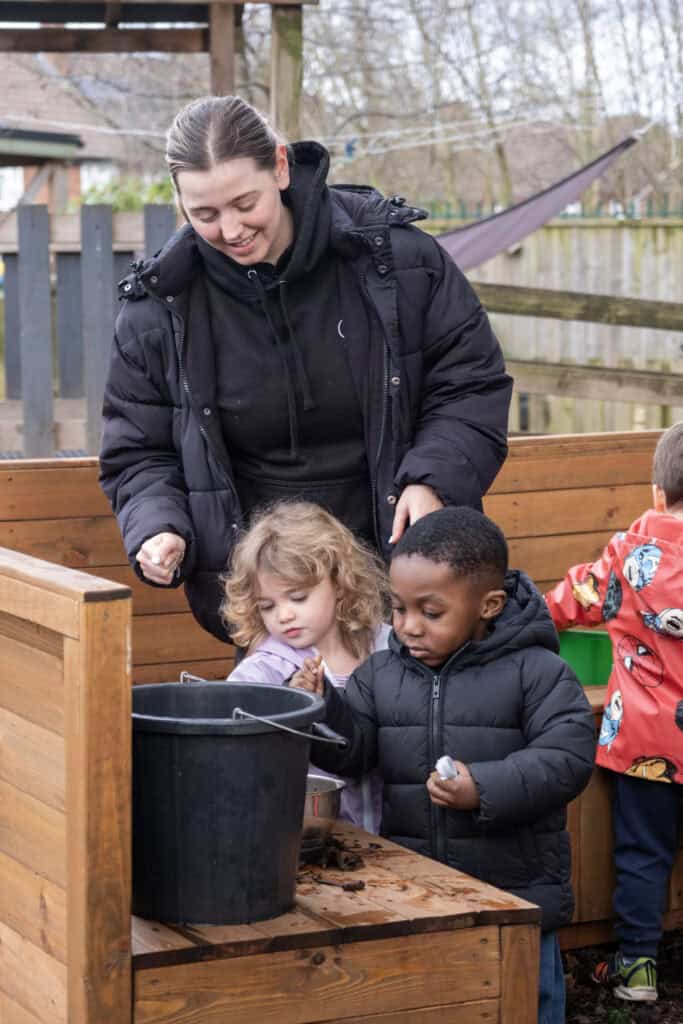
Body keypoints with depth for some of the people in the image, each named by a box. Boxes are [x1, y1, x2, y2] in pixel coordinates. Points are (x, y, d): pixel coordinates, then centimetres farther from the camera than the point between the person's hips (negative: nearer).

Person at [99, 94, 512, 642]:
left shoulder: (392, 253, -7)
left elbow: (472, 381, 1)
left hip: (397, 554, 0)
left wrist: (432, 479, -14)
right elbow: (139, 453, 6)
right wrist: (156, 528, -13)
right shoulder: (159, 307, -3)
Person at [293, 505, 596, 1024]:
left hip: (515, 893, -4)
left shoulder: (535, 671, -11)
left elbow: (567, 757, -16)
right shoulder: (381, 674, 2)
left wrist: (485, 789, -28)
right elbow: (353, 750, 0)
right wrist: (322, 707, -19)